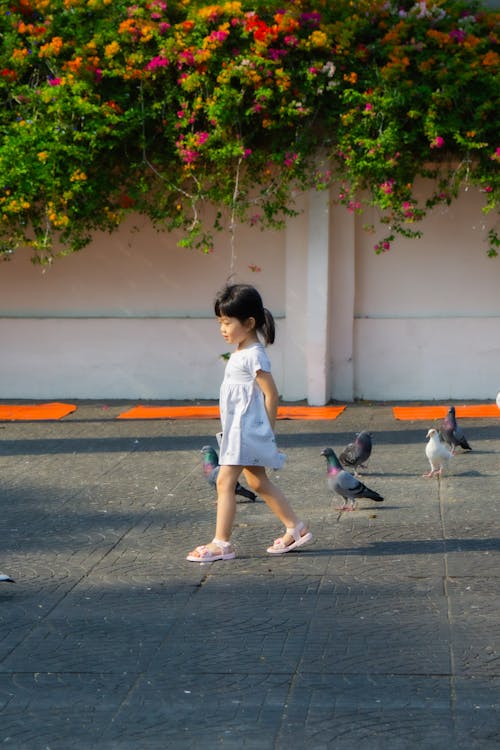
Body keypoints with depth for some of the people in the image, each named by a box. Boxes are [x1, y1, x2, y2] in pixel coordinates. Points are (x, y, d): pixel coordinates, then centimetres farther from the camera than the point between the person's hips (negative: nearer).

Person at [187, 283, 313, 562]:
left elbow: (271, 394, -17)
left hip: (246, 430, -10)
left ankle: (222, 543, -6)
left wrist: (269, 431, -13)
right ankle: (296, 529, 22)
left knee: (225, 481, -9)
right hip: (238, 431, 10)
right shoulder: (241, 353, 13)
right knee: (259, 482, 15)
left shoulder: (253, 355, -17)